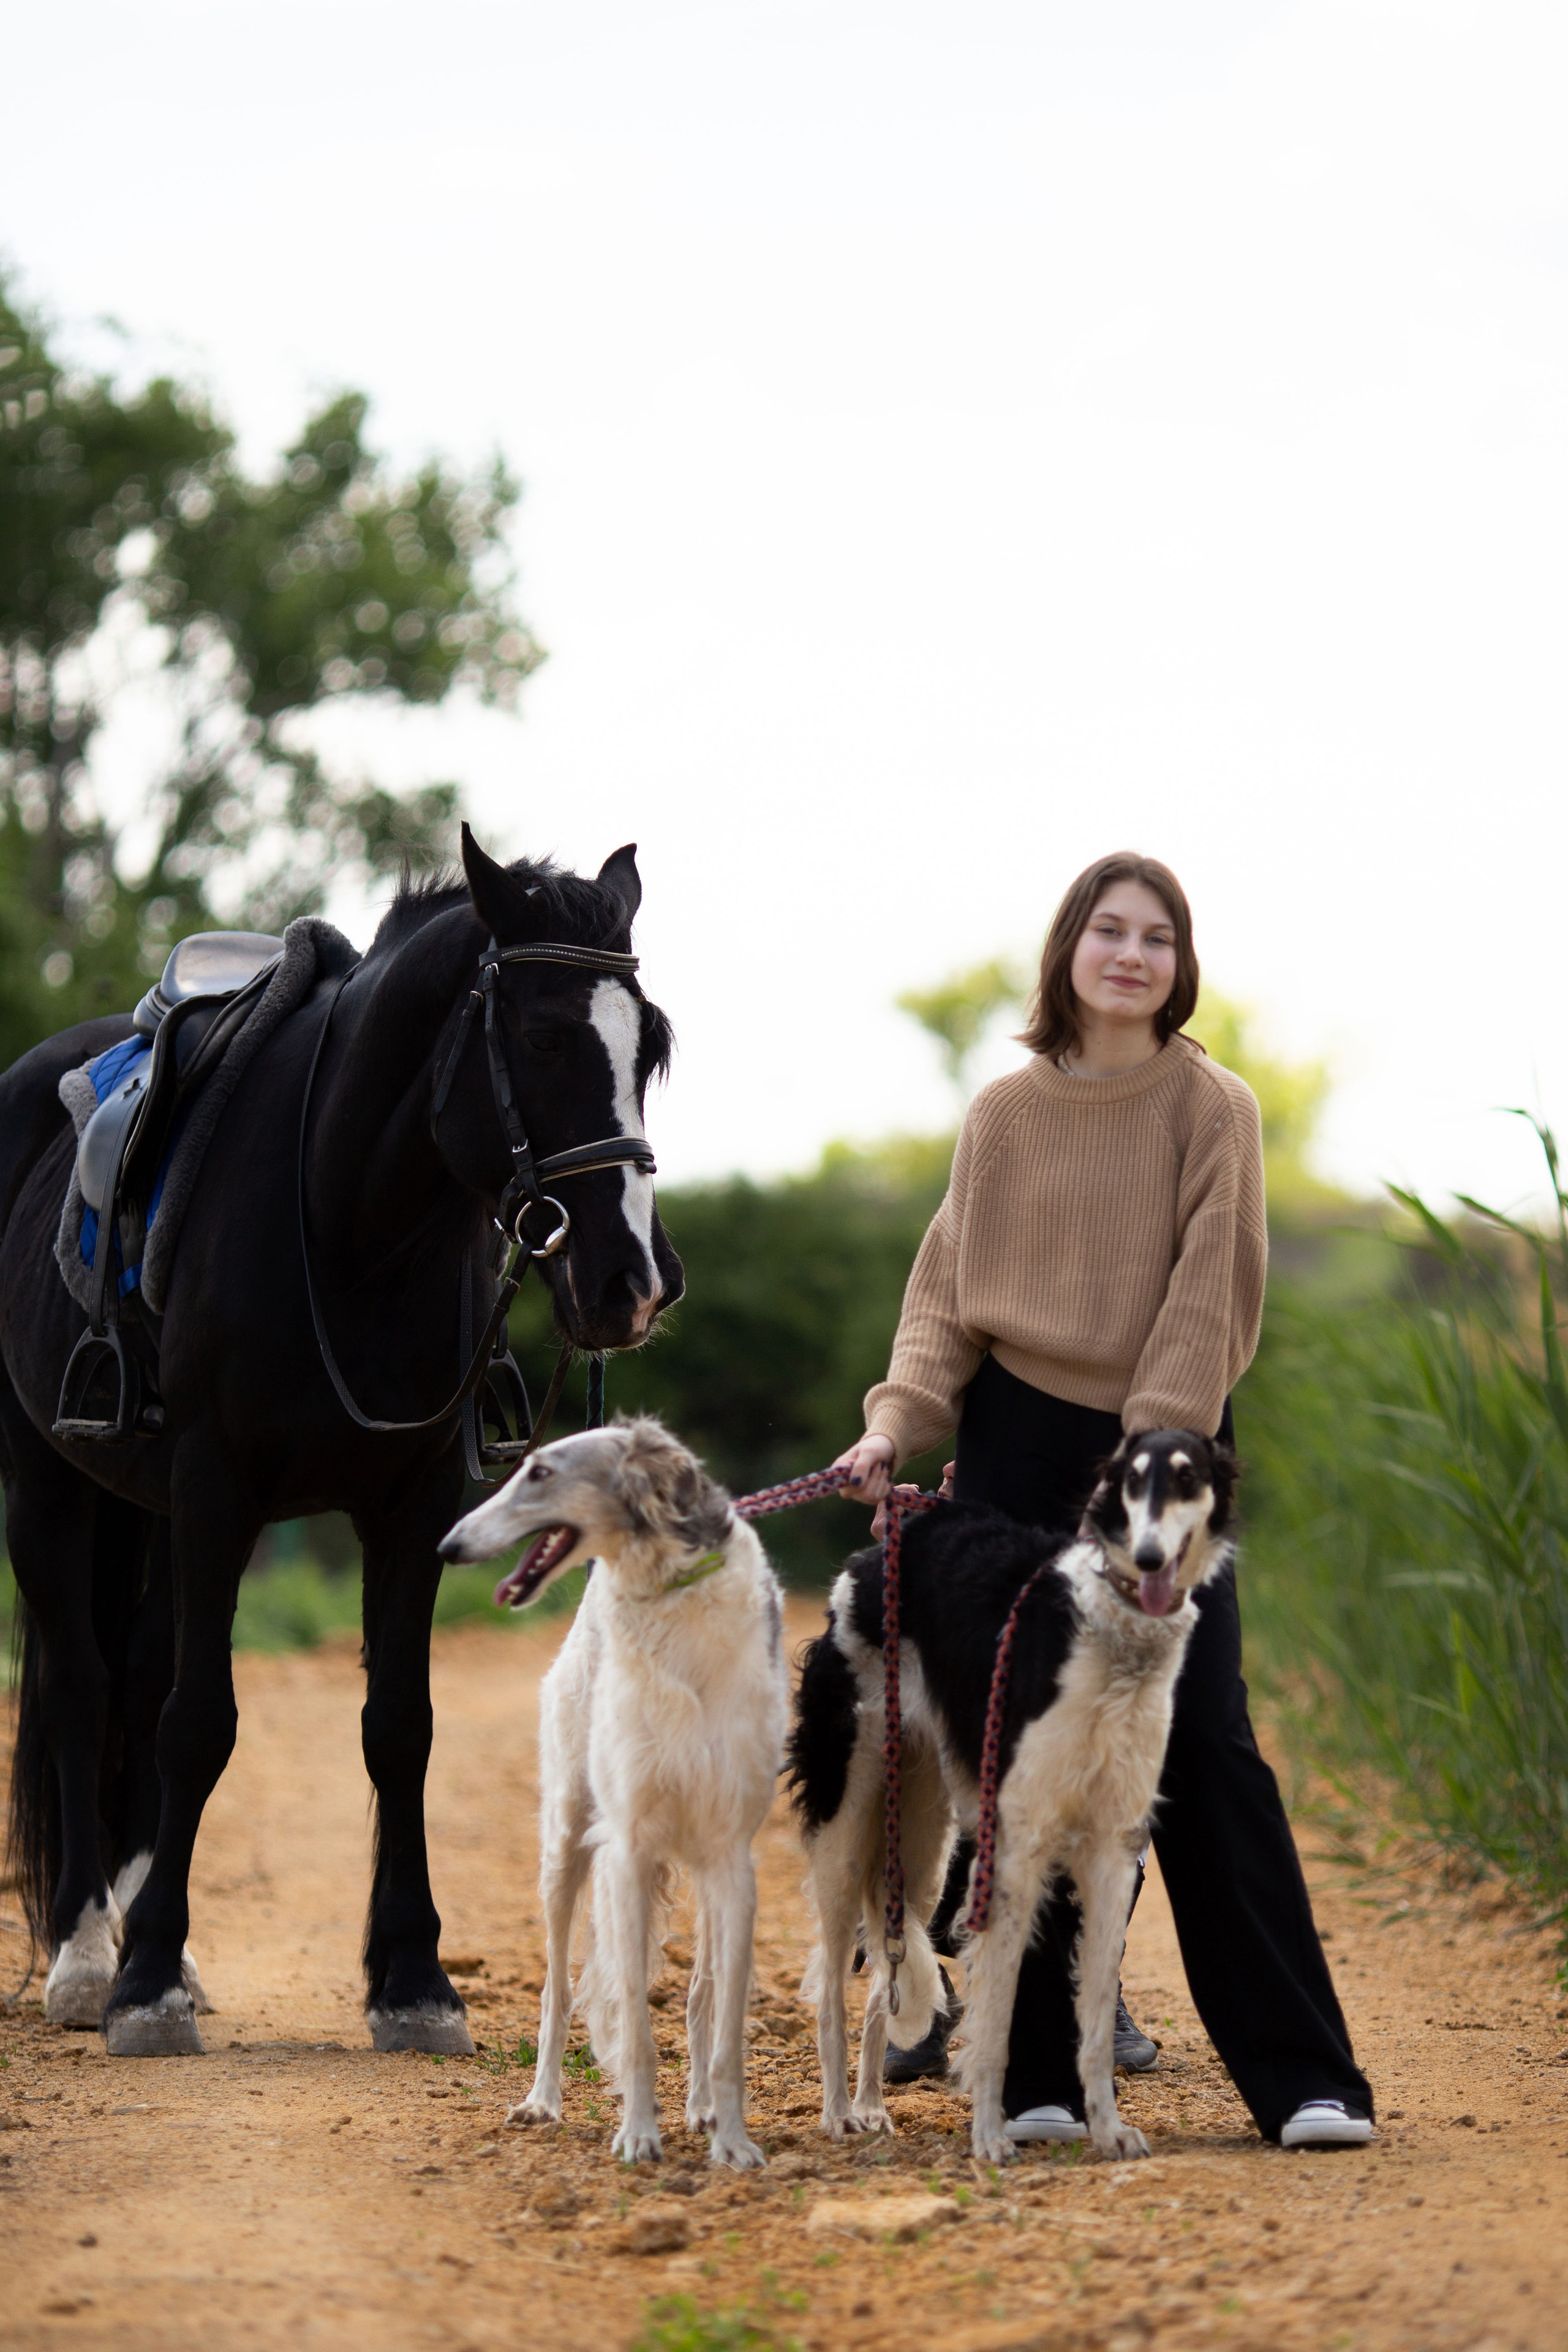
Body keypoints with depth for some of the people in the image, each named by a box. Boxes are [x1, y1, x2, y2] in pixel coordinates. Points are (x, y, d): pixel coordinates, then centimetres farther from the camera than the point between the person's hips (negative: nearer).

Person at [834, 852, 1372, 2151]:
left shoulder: (1213, 1108, -1)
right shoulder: (1003, 1115, 7)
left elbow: (1208, 1297, -7)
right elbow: (948, 1287, 8)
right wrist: (899, 1419, -7)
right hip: (1013, 1449, 2)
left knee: (1204, 1746, -6)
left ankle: (1304, 2076, -3)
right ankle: (1044, 2076, 8)